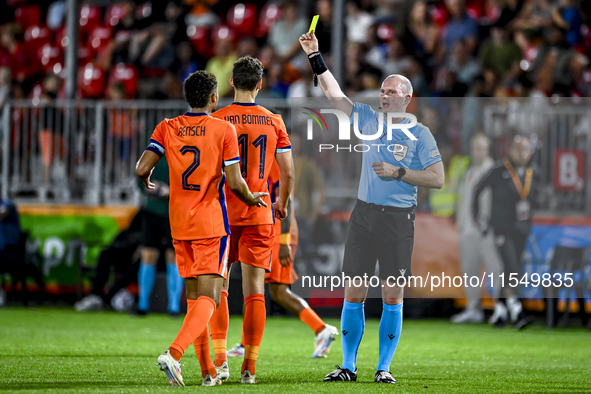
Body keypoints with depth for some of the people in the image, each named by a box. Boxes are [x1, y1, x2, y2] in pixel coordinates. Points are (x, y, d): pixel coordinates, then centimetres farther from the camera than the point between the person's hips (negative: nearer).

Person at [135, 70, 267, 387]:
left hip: (179, 224, 4)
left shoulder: (167, 128, 2)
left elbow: (142, 169, -5)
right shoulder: (224, 130, -7)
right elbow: (234, 183, -11)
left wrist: (147, 183, 18)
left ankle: (208, 371, 13)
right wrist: (252, 199, 9)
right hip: (211, 224, -4)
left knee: (193, 298, 13)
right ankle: (174, 353, -30)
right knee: (208, 299, -7)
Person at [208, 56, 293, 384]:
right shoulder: (274, 122, 2)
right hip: (259, 214, 1)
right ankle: (250, 366, 1)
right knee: (254, 288, 3)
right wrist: (282, 203, 21)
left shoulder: (218, 120, -5)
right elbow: (287, 173, 4)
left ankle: (220, 358, 1)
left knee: (218, 286, 10)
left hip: (224, 212, -1)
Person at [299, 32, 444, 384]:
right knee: (354, 294, 2)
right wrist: (315, 56, 0)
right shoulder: (369, 119, 9)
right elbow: (335, 94, 8)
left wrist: (398, 173, -13)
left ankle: (384, 368, 7)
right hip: (364, 213, 3)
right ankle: (348, 366, 8)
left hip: (399, 219, -3)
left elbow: (437, 179, -6)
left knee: (393, 296, 0)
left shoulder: (419, 134, -1)